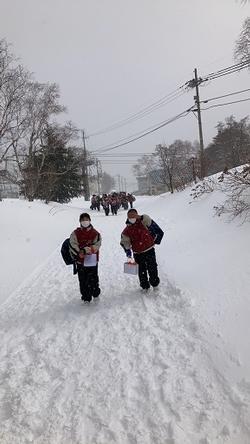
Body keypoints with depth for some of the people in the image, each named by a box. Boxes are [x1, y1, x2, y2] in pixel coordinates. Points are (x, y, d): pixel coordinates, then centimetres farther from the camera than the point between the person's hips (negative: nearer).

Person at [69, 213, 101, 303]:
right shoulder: (76, 233, 3)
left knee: (93, 280, 5)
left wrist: (83, 251, -20)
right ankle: (86, 298, 20)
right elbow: (73, 246, -4)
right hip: (80, 262, 1)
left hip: (92, 261, -1)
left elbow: (95, 246, -11)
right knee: (83, 281, 6)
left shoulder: (95, 233, 0)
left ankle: (96, 295, 28)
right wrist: (79, 253, -19)